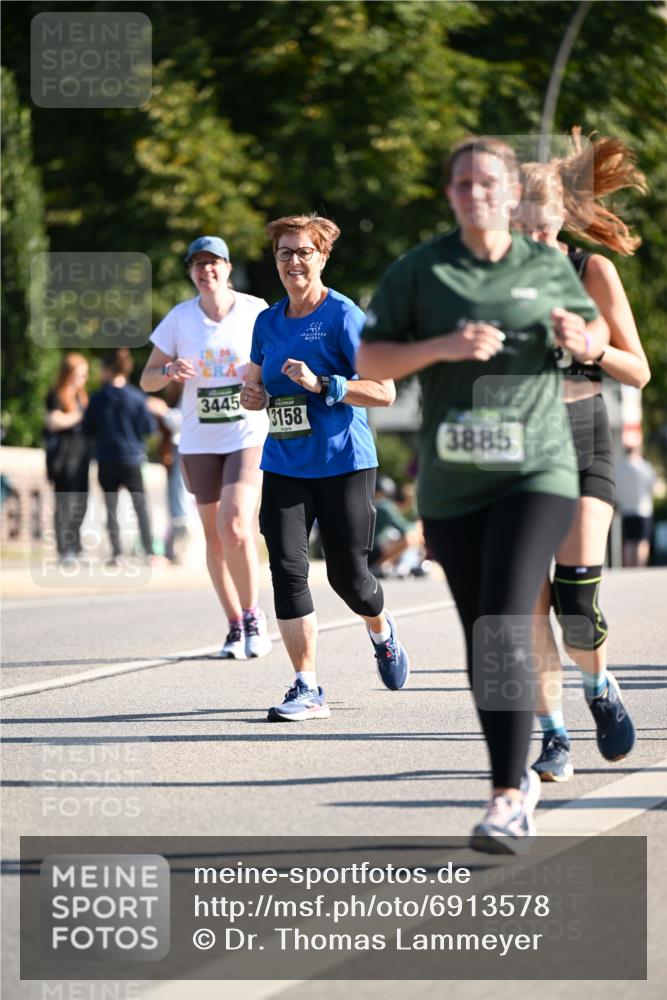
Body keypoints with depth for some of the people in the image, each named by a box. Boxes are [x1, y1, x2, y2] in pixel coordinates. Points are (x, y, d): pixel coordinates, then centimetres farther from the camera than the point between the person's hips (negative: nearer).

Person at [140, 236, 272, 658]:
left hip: (249, 436, -3)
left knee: (235, 528, -18)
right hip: (199, 442, 3)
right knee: (216, 538, 6)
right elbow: (147, 379, 5)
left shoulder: (255, 311, -2)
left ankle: (253, 615, 0)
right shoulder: (179, 318, 2)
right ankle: (235, 627, 19)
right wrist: (170, 372, -17)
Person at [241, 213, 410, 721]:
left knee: (347, 574, 1)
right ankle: (307, 689, -5)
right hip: (284, 465, 5)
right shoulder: (268, 322, 10)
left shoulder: (344, 317, -8)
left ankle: (382, 631, 37)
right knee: (287, 567, -9)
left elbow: (384, 391, -13)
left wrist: (321, 385, -23)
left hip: (343, 464, -5)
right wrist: (253, 395, 2)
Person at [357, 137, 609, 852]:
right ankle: (519, 776, 30)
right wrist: (442, 346, -18)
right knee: (481, 643, 9)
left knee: (505, 627, -18)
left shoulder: (548, 266, 5)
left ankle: (507, 800, -18)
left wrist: (581, 339, -4)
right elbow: (367, 361, -2)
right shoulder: (419, 270, 1)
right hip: (451, 483, 2)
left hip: (535, 473, -2)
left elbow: (596, 331, 20)